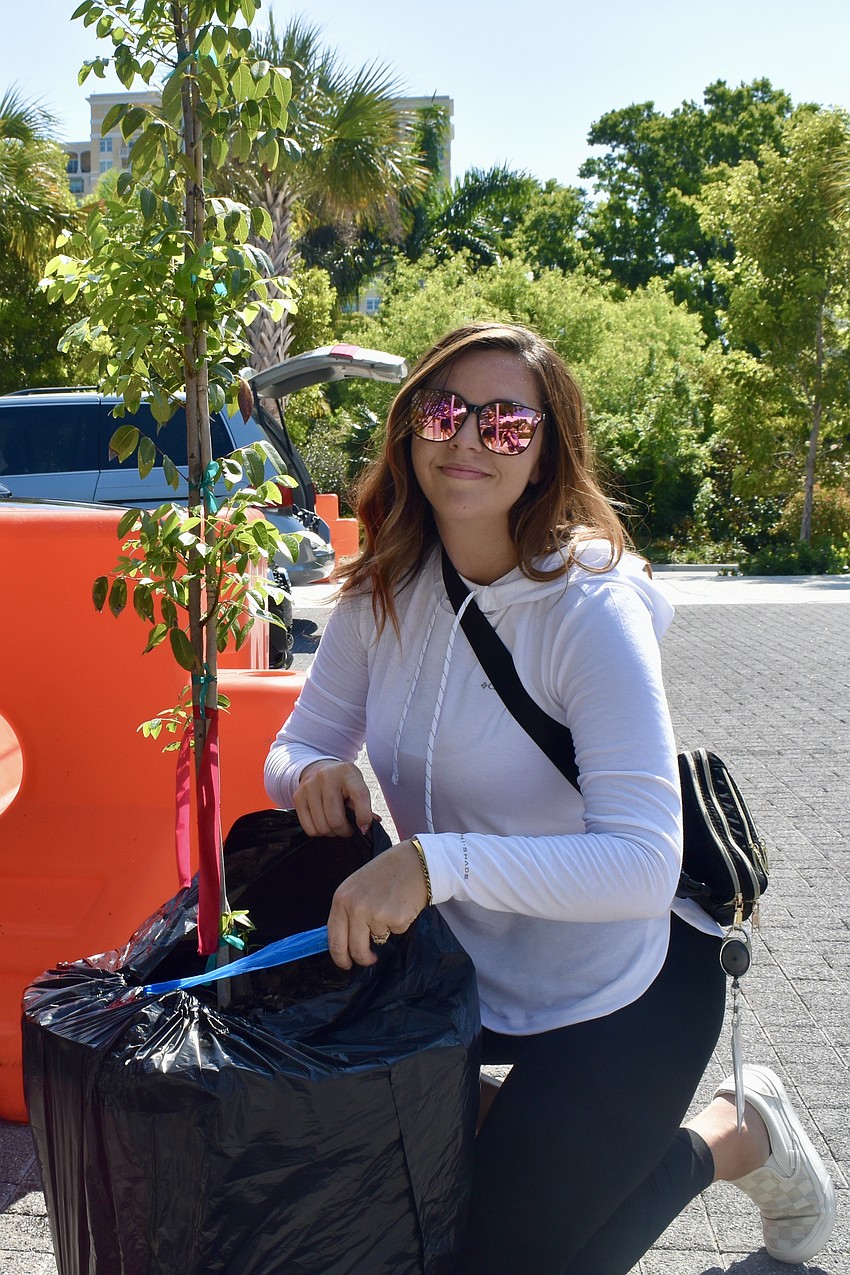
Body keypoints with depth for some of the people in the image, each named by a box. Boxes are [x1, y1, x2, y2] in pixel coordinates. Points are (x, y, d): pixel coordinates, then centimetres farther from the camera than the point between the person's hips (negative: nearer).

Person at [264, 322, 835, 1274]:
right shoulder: (382, 596, -8)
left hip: (618, 990, -5)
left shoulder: (591, 612, -26)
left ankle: (737, 1139, 26)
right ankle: (500, 1117, 34)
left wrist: (439, 861, -45)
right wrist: (314, 775, -23)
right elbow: (296, 746, 1)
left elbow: (644, 863, -32)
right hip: (464, 967, 6)